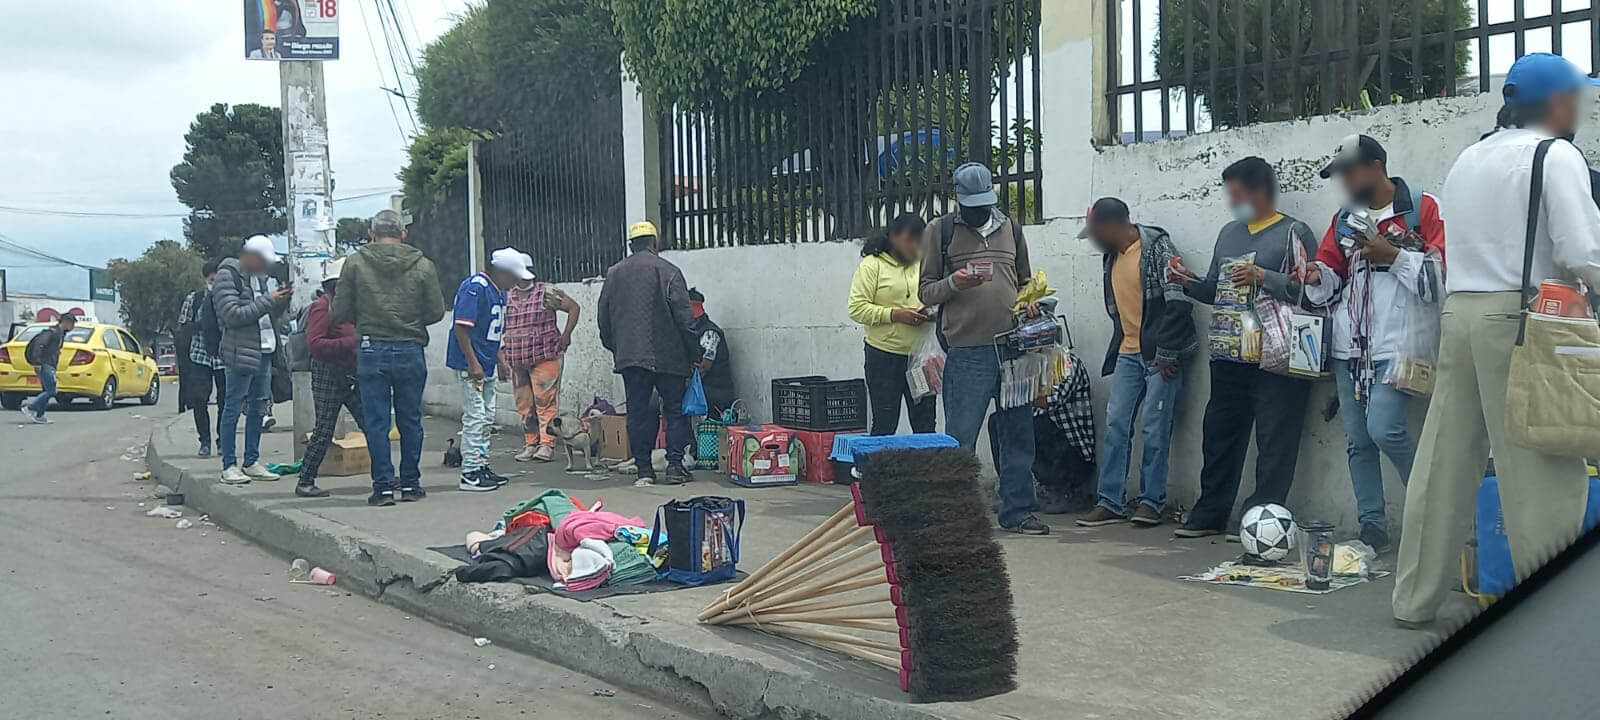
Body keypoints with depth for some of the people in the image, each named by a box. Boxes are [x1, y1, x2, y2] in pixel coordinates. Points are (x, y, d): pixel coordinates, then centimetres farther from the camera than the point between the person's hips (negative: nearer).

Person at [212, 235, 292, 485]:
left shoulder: (258, 277, 17)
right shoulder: (227, 277, -8)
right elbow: (233, 315, -17)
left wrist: (280, 302, 5)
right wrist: (268, 301, -17)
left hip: (263, 351, 9)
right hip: (240, 353, -8)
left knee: (258, 408, 11)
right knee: (233, 409, -3)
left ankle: (251, 462, 18)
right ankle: (229, 466, 0)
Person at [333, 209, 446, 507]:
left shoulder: (355, 263, -2)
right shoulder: (422, 265, -1)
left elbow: (340, 312, -3)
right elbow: (437, 311, 0)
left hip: (371, 351, -1)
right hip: (411, 351, 1)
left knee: (376, 422, 5)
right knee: (410, 420, 10)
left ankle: (383, 486, 5)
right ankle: (411, 484, 16)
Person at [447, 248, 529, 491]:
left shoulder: (499, 291, 12)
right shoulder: (474, 288, -17)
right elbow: (461, 327, -21)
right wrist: (473, 363, -22)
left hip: (486, 365, 10)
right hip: (470, 365, -10)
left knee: (486, 418, 15)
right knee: (475, 417, -8)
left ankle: (482, 466, 23)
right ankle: (470, 474, -4)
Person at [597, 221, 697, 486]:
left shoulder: (614, 273, 10)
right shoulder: (668, 271, -4)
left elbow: (603, 316, 13)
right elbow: (684, 316, -7)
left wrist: (615, 347, 24)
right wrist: (693, 351, 1)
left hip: (629, 355, 3)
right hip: (667, 355, -3)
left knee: (638, 412, 6)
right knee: (675, 409, 5)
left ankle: (644, 469, 6)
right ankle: (675, 465, 0)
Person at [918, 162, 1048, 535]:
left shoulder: (1010, 228, 16)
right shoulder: (940, 231, 5)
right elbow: (925, 291, 5)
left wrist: (1029, 303, 4)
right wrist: (953, 283, -15)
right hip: (966, 353, -4)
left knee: (1018, 433, 7)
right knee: (960, 437, -2)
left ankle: (1018, 510, 16)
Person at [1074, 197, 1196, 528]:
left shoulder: (1157, 247, -10)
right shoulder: (1112, 256, 14)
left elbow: (1178, 302, -15)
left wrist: (1166, 353, -15)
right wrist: (1117, 349, 17)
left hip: (1160, 353, -7)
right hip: (1128, 353, 7)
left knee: (1155, 429, -4)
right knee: (1116, 425, 2)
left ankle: (1152, 501, 6)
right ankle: (1111, 502, 6)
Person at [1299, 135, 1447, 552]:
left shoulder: (1423, 209, -1)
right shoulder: (1344, 219, 17)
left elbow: (1443, 272, -9)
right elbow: (1331, 277, 18)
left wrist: (1393, 256, -15)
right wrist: (1317, 277, -3)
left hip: (1398, 343, -6)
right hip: (1349, 346, 6)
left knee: (1384, 428, -17)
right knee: (1357, 440, 5)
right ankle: (1372, 529, 14)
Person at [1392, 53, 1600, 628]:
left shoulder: (1467, 159, 18)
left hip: (1458, 313, 7)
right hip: (1521, 319, -7)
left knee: (1445, 462, 10)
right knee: (1542, 468, -2)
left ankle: (1415, 599, 15)